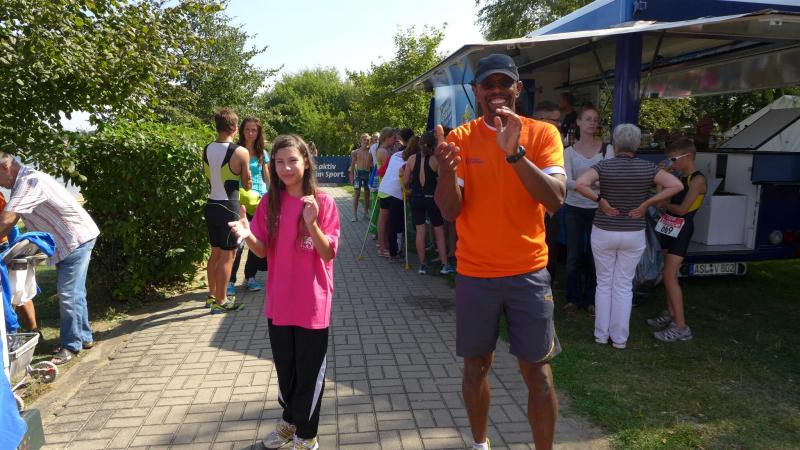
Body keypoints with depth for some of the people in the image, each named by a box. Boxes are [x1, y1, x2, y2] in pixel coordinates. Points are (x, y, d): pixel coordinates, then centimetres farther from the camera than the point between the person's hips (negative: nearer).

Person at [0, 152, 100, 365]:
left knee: (68, 294, -7)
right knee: (74, 292, 16)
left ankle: (71, 345, 2)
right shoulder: (23, 183, 12)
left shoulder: (30, 181, -20)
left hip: (77, 239, -10)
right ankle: (83, 337, 26)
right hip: (69, 241, 10)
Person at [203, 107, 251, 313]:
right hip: (228, 207, -6)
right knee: (228, 255, 2)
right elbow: (247, 184, -1)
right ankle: (220, 301, 7)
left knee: (215, 252, 18)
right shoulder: (241, 152, -13)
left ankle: (212, 295, 28)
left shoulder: (206, 150, 3)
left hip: (211, 204, 6)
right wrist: (248, 184, 21)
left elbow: (209, 176, 10)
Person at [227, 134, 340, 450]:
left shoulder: (323, 202, -11)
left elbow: (328, 254, -13)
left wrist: (312, 223, -29)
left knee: (309, 371, 9)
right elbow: (263, 251, 2)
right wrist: (248, 236, -19)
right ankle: (290, 420, 42)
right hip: (279, 302, 4)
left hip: (312, 303, -3)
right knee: (284, 368, 19)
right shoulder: (269, 203, 0)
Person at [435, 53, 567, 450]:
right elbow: (449, 211, -9)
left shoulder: (542, 134, -3)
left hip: (528, 272, 0)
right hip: (474, 273, 1)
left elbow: (555, 199, -16)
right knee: (476, 364, 13)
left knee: (537, 371, 5)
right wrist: (445, 169, -30)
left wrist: (515, 152, -29)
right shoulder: (460, 138, -2)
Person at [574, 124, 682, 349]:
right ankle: (620, 338, 18)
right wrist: (646, 203, -8)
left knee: (604, 284, 13)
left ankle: (601, 334, 21)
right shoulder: (647, 168, -4)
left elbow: (580, 184, -26)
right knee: (624, 286, 11)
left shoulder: (604, 166, -11)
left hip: (603, 233, -1)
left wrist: (600, 200, -14)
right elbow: (676, 185, -10)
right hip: (634, 235, 2)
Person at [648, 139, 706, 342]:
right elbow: (663, 197, 7)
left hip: (681, 230, -9)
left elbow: (682, 209, -16)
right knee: (668, 273, 14)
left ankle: (681, 327, -11)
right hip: (670, 228, 9)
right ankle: (670, 314, 26)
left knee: (669, 275, -14)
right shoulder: (680, 178, 13)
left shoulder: (697, 179, -13)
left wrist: (664, 205, -2)